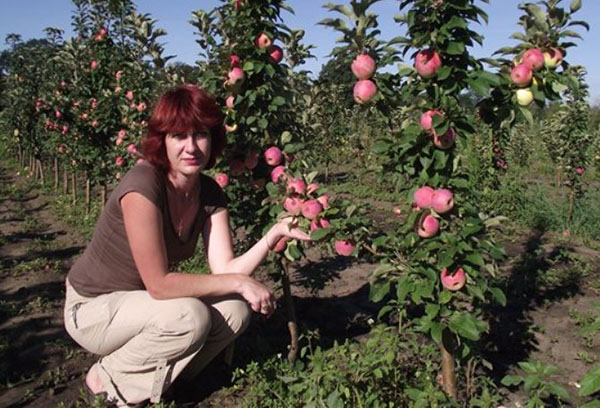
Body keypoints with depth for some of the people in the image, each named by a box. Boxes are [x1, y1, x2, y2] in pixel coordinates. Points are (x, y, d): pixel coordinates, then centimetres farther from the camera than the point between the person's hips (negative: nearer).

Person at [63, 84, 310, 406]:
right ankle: (107, 378, -3)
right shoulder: (142, 185, -30)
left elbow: (224, 269, -14)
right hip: (92, 308, -7)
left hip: (142, 301, 7)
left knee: (235, 311, -11)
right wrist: (240, 282, -26)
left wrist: (275, 234, -26)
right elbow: (159, 284, -30)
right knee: (189, 316, -31)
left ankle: (155, 376, 8)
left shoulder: (210, 193, -7)